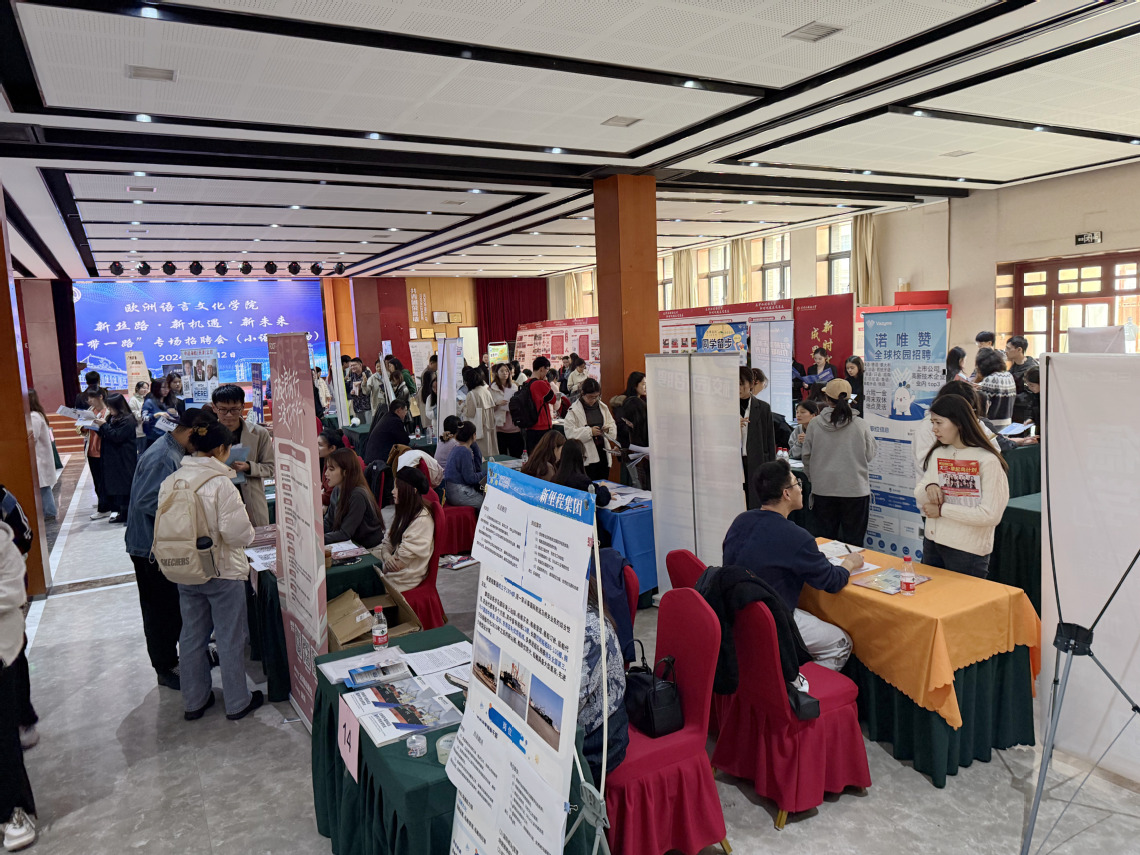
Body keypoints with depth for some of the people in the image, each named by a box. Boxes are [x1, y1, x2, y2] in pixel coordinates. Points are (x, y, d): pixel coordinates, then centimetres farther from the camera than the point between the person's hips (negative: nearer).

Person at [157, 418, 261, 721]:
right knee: (230, 638, 9)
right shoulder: (221, 484, -22)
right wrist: (249, 532, -2)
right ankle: (237, 702, 23)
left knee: (192, 636, 19)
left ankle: (193, 702, 32)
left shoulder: (171, 481, -3)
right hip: (223, 572, -6)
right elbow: (237, 533, -23)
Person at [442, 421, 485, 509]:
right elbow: (470, 478, -19)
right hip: (458, 494, -10)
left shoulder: (457, 449, 11)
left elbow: (478, 468, 14)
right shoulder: (464, 452, -18)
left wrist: (474, 445, 8)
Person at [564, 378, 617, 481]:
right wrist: (589, 431, -21)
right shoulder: (573, 410, -5)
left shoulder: (603, 407, 11)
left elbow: (613, 425, 18)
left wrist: (608, 429, -6)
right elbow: (570, 432, -12)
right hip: (586, 457, -5)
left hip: (603, 453, 5)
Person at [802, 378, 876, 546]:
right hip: (855, 490, -1)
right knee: (853, 541, 8)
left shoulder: (814, 424, -7)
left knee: (826, 540, 12)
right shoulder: (860, 425, -10)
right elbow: (870, 455, 2)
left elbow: (806, 457, 2)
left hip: (823, 490, 1)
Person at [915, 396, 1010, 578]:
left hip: (968, 550, -6)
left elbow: (990, 515, -19)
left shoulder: (988, 461, -14)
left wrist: (942, 510, -16)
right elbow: (919, 496, 9)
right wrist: (928, 488, -13)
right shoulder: (936, 454, 5)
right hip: (932, 543, 6)